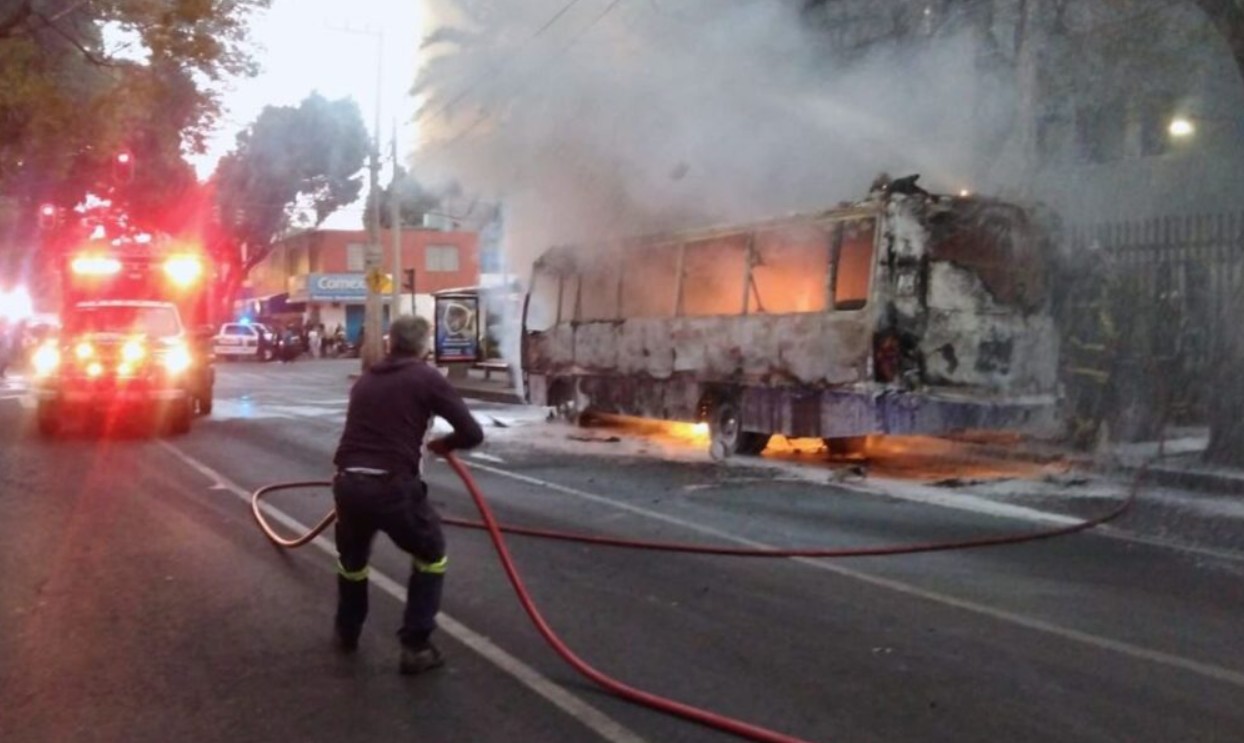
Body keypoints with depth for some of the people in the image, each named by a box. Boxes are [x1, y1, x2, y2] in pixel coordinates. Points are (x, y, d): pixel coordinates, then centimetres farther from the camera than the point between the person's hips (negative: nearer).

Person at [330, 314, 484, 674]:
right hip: (393, 486, -5)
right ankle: (416, 647, 16)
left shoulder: (365, 379, 18)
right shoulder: (426, 377, 3)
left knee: (351, 556, 32)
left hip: (348, 483, 5)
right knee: (431, 554, 20)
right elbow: (473, 433, -1)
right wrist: (443, 444, 20)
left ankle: (346, 632, 49)